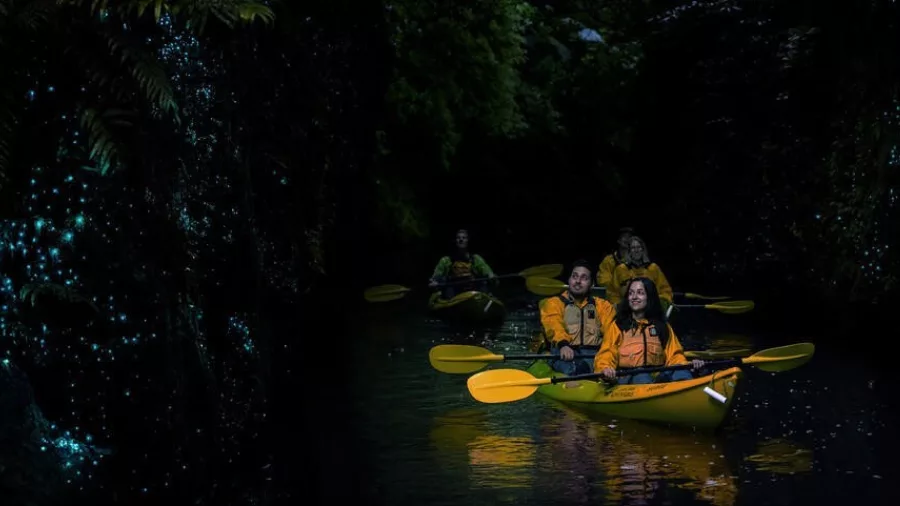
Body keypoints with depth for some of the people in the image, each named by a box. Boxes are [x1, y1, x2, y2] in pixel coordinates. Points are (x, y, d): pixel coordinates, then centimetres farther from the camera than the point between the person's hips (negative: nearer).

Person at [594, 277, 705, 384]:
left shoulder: (663, 326, 25)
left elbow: (674, 356, 16)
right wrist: (605, 368, -18)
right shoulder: (617, 326, 17)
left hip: (658, 377, 2)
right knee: (642, 378, -37)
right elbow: (605, 356, 6)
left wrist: (687, 365, -6)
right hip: (627, 379, -2)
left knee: (682, 373, -30)